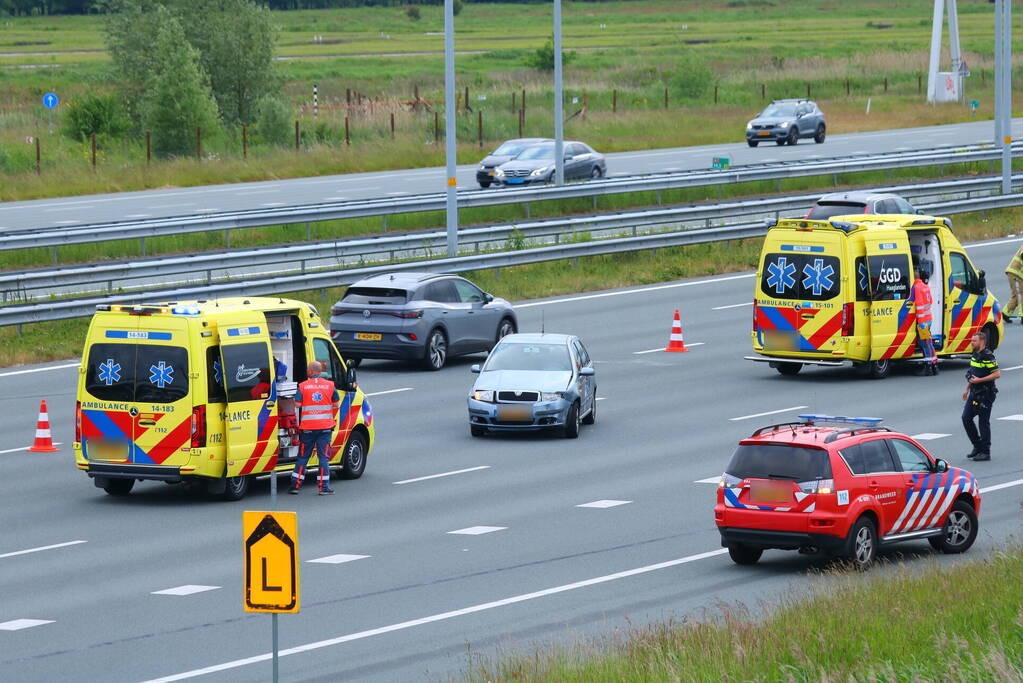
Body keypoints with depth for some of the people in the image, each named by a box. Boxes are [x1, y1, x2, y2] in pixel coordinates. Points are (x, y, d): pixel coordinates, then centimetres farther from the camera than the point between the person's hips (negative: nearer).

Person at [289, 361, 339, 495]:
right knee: (324, 456, 4)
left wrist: (297, 423, 8)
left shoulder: (302, 386, -3)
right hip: (325, 426, 0)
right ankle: (324, 487, 0)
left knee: (303, 456, 10)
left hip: (307, 427, 0)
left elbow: (297, 405, -6)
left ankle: (295, 485, 11)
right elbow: (336, 404, 9)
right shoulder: (330, 385, 2)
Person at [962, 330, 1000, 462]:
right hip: (974, 393, 9)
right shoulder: (975, 355, 12)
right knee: (966, 418, 6)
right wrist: (967, 389, 21)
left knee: (983, 422, -4)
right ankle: (977, 446, 18)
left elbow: (997, 374, -21)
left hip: (985, 395, -9)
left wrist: (979, 380, -23)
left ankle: (985, 452, 3)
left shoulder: (988, 356, -17)